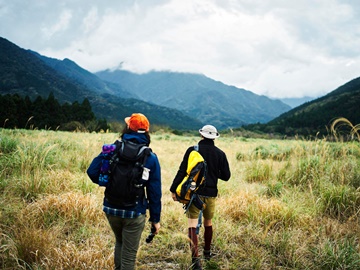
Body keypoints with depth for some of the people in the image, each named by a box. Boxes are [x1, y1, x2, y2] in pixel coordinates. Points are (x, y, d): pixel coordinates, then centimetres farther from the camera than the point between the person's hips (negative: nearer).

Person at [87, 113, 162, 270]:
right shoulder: (151, 158, -7)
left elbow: (92, 172, -8)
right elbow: (154, 192, -6)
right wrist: (155, 219, 3)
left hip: (111, 209, 3)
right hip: (134, 213, -2)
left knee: (120, 242, 29)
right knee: (129, 255, 9)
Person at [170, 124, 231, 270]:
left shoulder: (192, 150, -6)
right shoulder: (220, 153, 2)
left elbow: (182, 171, -9)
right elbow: (226, 176, 4)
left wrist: (173, 189, -4)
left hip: (194, 192, -3)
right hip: (211, 193, 3)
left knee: (193, 225, -4)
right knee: (208, 223, 21)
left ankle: (195, 258, -16)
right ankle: (207, 252, 37)